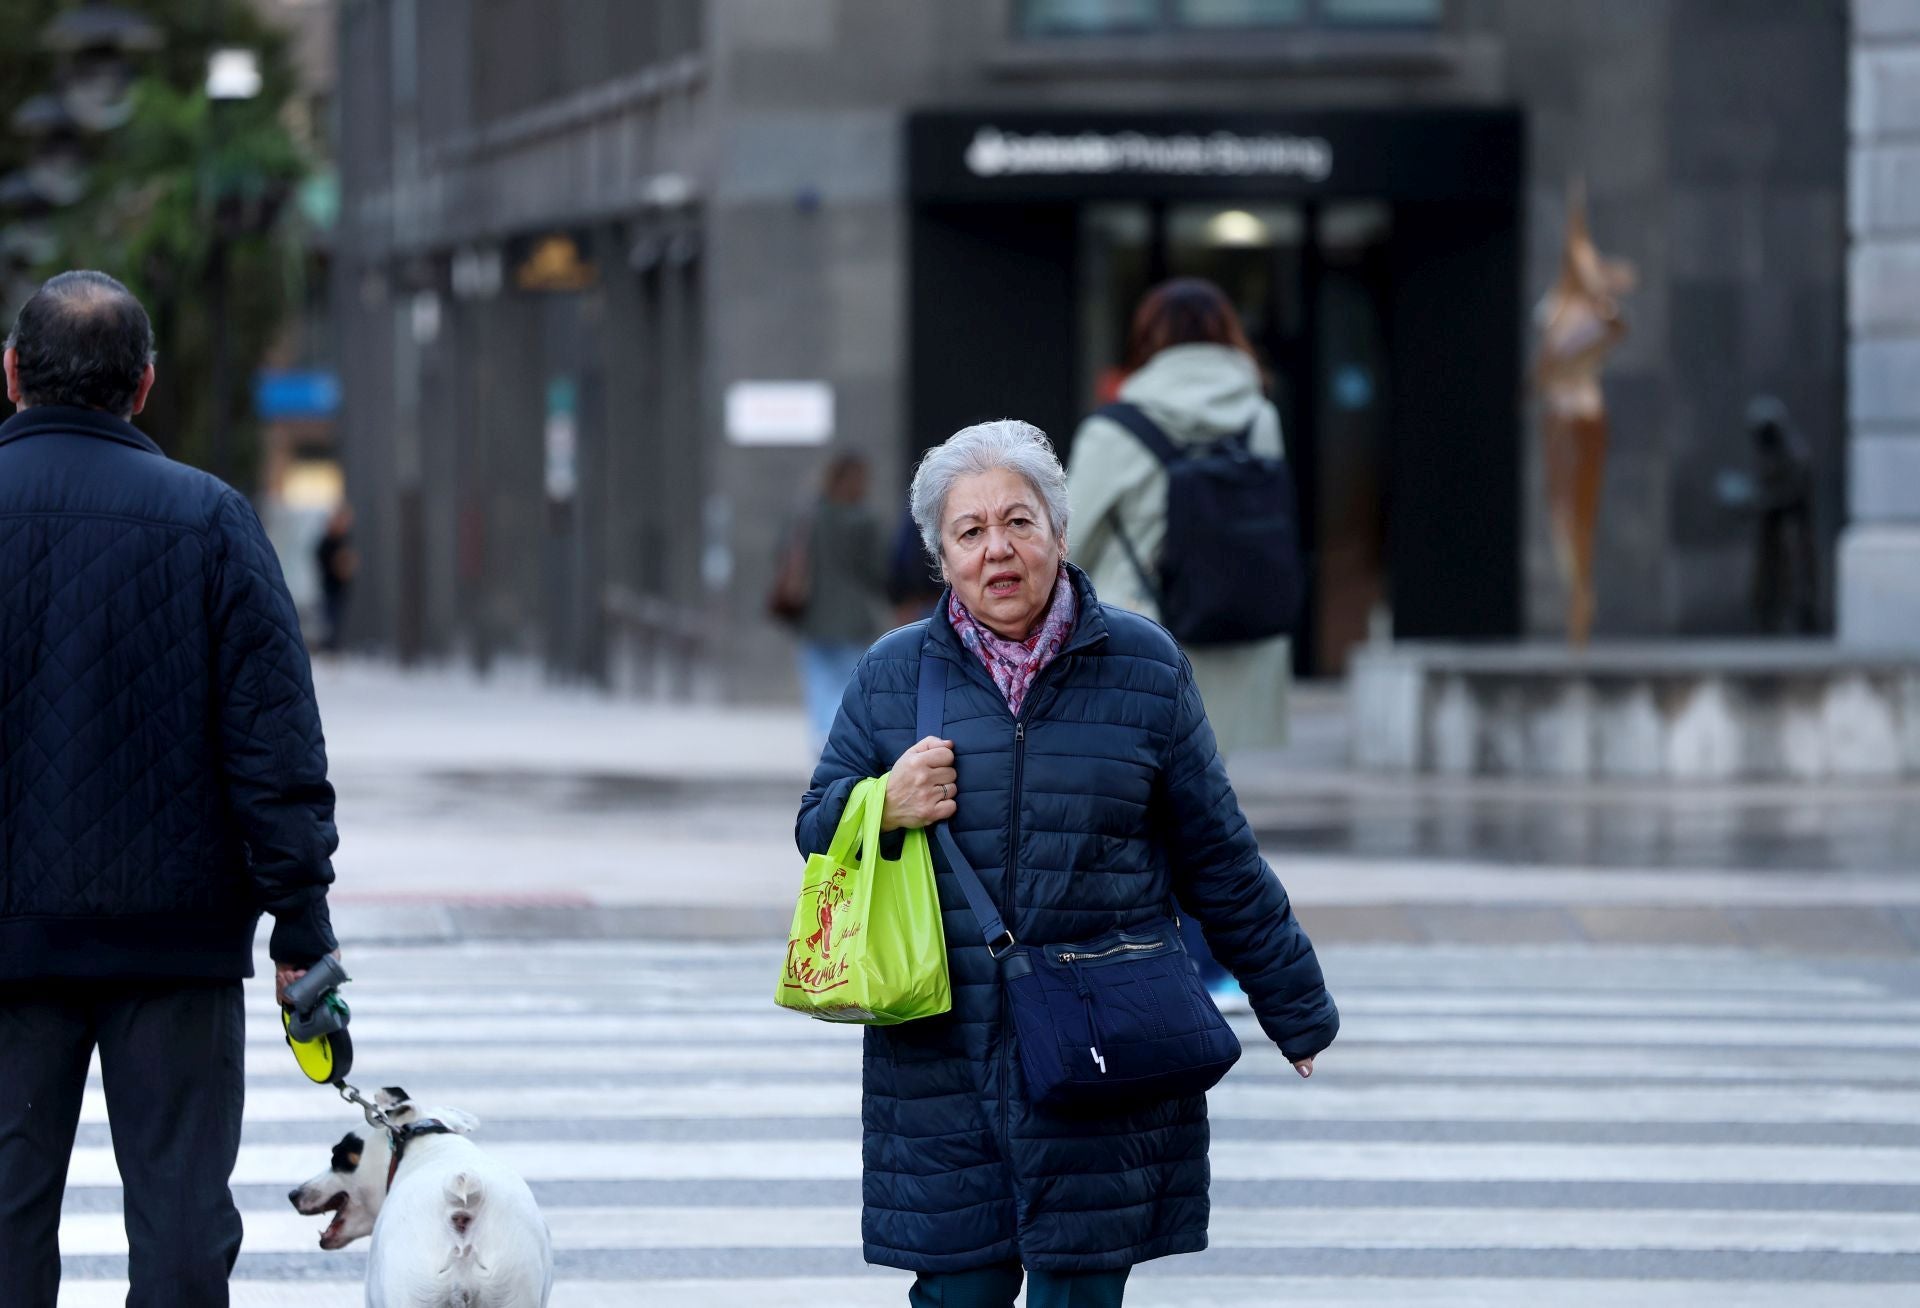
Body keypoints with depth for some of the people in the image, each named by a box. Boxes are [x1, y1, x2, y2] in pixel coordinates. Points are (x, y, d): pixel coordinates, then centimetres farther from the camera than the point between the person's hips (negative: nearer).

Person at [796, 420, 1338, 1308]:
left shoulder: (1145, 667, 4)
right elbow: (817, 832, 13)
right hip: (944, 1060, 1)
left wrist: (1296, 1012, 14)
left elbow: (1218, 860, 10)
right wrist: (885, 808, -10)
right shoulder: (891, 676, 6)